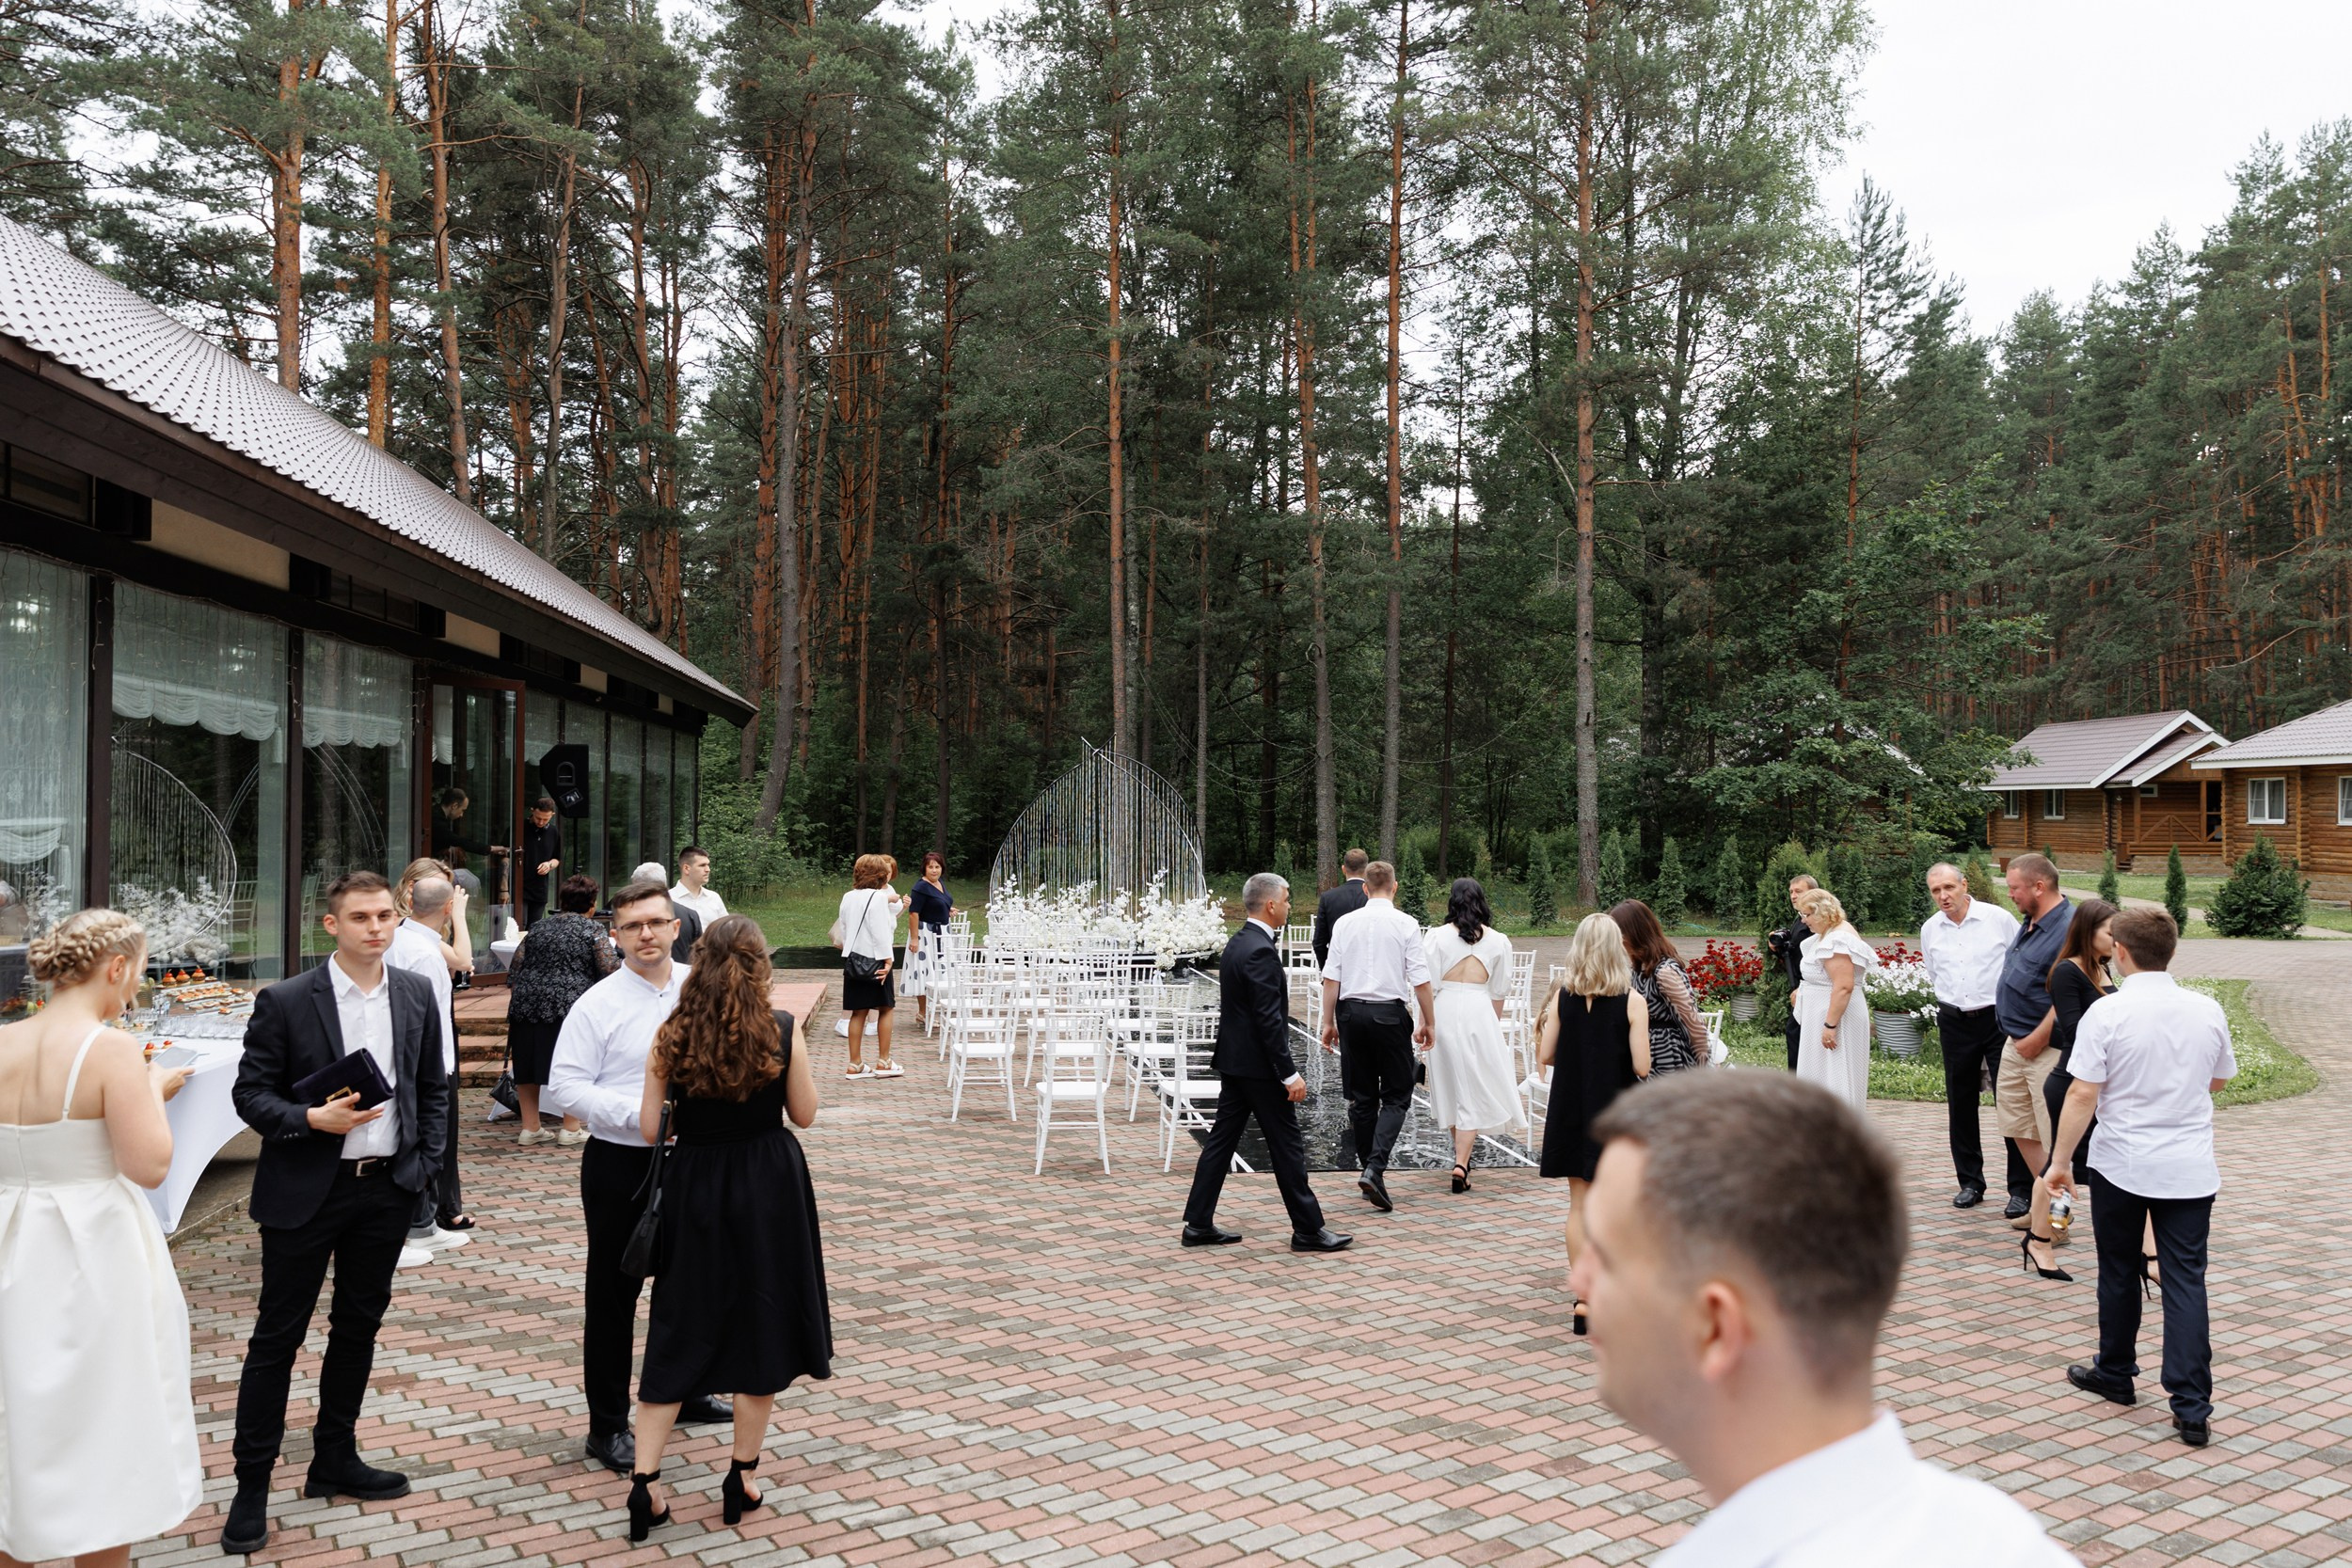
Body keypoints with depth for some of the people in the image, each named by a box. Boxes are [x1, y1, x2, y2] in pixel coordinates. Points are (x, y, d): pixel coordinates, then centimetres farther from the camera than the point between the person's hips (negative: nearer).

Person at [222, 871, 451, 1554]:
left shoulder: (416, 995, 3)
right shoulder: (285, 1001, -9)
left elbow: (433, 1088, 10)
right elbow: (250, 1091, -7)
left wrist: (425, 1164, 4)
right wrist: (312, 1119, -22)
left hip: (387, 1189, 4)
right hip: (305, 1191, -4)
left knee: (358, 1326, 15)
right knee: (277, 1335, 3)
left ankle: (334, 1460, 30)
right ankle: (252, 1484, 14)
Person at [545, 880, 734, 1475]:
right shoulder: (598, 1004, -11)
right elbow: (563, 1086, -14)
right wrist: (638, 1114, -22)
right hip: (621, 1164, -4)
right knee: (613, 1294, 5)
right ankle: (608, 1426, 18)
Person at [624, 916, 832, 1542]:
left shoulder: (671, 1035, -6)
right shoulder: (781, 1029, -10)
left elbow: (649, 1128, -3)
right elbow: (805, 1114, -2)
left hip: (695, 1189, 2)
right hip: (768, 1190, -1)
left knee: (680, 1333, 12)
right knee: (761, 1328, 12)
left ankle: (643, 1481, 6)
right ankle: (740, 1479, 19)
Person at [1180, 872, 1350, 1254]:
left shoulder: (1237, 944, 10)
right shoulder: (1261, 952, -20)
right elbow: (1269, 1019, -23)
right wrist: (1290, 1074, -20)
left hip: (1232, 1061, 10)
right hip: (1259, 1065, -9)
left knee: (1221, 1140, 11)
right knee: (1287, 1145, 0)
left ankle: (1198, 1225, 15)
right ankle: (1308, 1229, 9)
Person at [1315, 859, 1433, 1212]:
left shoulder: (1344, 923, 2)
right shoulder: (1406, 924, -5)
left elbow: (1331, 978, 1)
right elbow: (1420, 980, -5)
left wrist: (1329, 1022, 8)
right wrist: (1428, 1022, 5)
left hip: (1351, 1011, 3)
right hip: (1390, 1013, -3)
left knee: (1361, 1097, 13)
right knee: (1396, 1096, 4)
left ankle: (1367, 1168, 18)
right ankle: (1375, 1168, -13)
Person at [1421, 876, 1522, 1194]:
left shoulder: (1437, 936, -2)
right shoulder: (1497, 941, 1)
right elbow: (1500, 992, 6)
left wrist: (1428, 1023, 5)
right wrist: (1494, 1025, 20)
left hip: (1444, 1010, 1)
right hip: (1479, 1012, -1)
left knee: (1450, 1083, 17)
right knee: (1474, 1089, 2)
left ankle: (1461, 1147, 32)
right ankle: (1461, 1163, -8)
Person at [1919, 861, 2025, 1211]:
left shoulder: (1998, 918, -6)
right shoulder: (1930, 930, 6)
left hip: (1999, 1018, -4)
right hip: (1954, 1022, 4)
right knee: (1960, 1105, 8)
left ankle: (2021, 1187, 2)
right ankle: (1970, 1182, 17)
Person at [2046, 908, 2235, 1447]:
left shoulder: (2107, 1013, -14)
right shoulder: (2207, 1011, -2)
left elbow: (2082, 1093, -15)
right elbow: (2218, 1081, 14)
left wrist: (2061, 1159, -6)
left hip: (2121, 1166, -2)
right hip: (2190, 1170, 3)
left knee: (2119, 1274, 14)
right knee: (2185, 1282, 4)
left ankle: (2115, 1375, 30)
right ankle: (2192, 1408, 1)